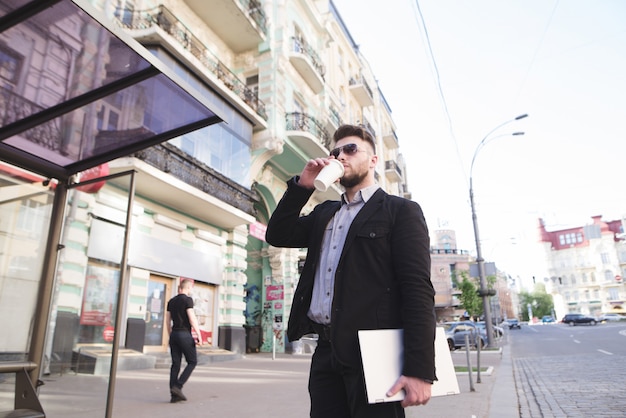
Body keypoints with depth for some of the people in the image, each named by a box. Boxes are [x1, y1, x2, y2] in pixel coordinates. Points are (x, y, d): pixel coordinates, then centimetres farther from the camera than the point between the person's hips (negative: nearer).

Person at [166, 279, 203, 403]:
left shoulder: (171, 301, 13)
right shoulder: (187, 299, -9)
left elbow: (167, 320, 16)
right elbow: (192, 318, -15)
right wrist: (199, 335, -13)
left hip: (174, 334, 7)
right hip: (185, 334, -7)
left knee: (175, 364, 8)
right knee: (192, 361, 5)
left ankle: (174, 395, 9)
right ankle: (177, 386, -4)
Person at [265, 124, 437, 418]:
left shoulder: (400, 211, -1)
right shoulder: (324, 213, 19)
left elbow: (418, 290, -9)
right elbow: (277, 235, 15)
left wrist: (420, 370, -16)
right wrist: (301, 185, 5)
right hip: (326, 351, 5)